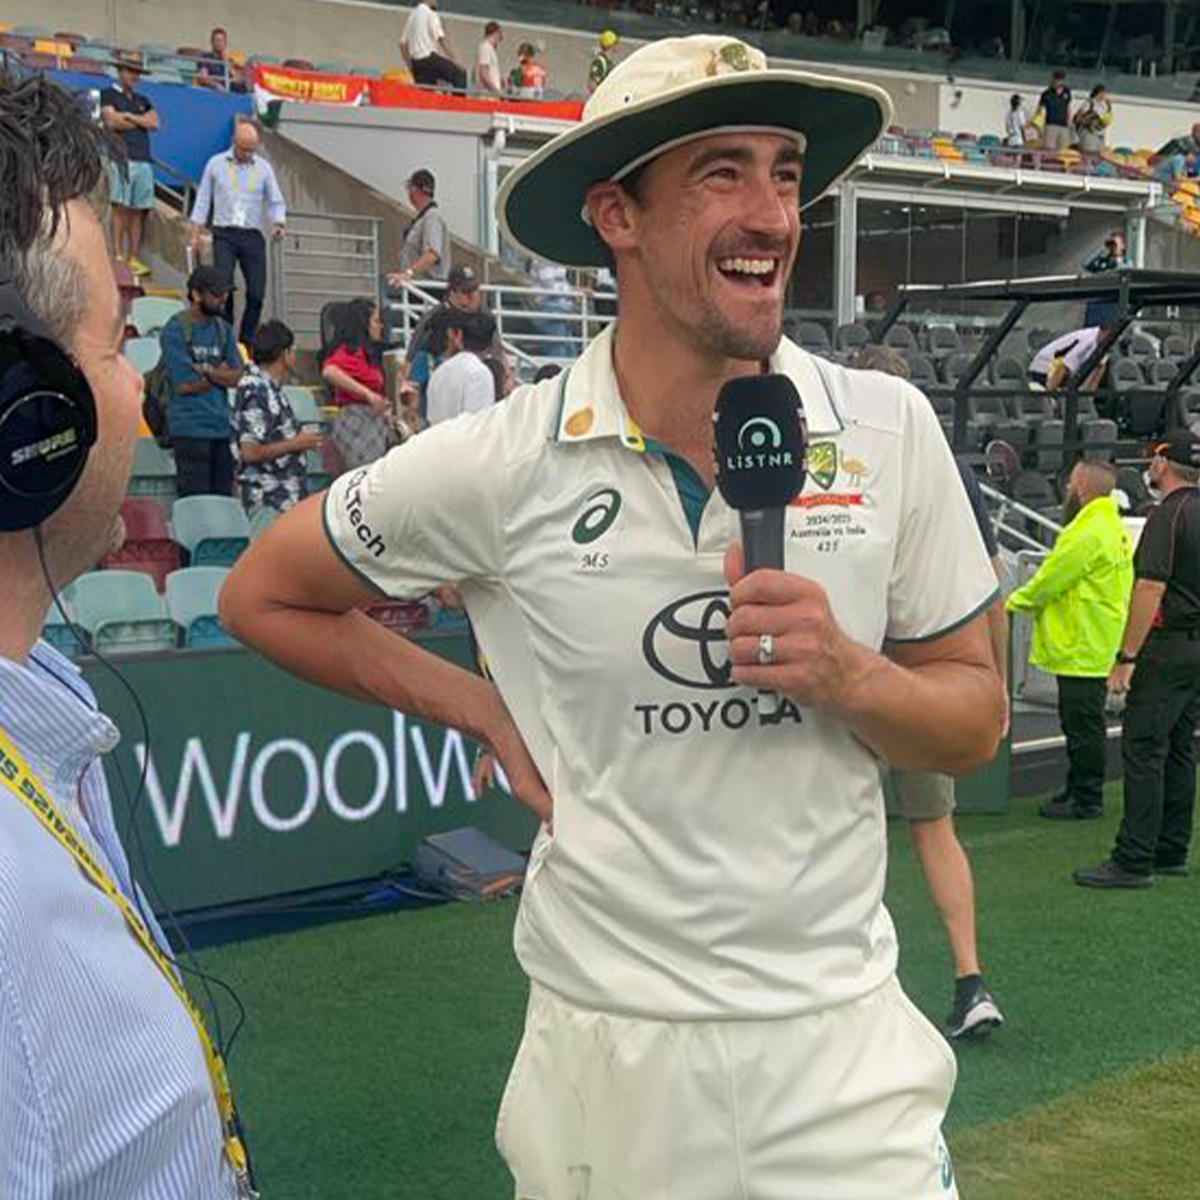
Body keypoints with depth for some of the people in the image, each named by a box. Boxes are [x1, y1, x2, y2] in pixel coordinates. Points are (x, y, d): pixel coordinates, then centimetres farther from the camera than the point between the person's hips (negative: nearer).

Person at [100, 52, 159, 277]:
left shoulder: (142, 100, 25)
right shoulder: (109, 94, 9)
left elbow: (154, 123, 10)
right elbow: (111, 121, -5)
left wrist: (129, 116, 1)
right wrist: (142, 121, 6)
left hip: (143, 160, 5)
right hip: (121, 157, -5)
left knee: (138, 211, 0)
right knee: (120, 207, -11)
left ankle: (134, 258, 0)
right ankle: (118, 256, -13)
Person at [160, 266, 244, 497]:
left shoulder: (223, 329, 14)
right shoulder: (175, 330, -6)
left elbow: (236, 378, 5)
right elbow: (185, 384, -12)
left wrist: (206, 369, -11)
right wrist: (220, 372, 2)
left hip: (223, 426, 6)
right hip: (191, 428, -6)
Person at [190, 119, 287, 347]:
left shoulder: (264, 168, 9)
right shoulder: (216, 164, 6)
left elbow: (276, 202, 11)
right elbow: (202, 201, 10)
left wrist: (278, 223, -10)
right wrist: (195, 234, 4)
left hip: (253, 236, 2)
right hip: (225, 234, -2)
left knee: (257, 292, -4)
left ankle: (246, 342, 8)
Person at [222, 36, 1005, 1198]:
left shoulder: (890, 429, -6)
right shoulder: (501, 462, -11)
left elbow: (974, 720, 1)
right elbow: (263, 596, 5)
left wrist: (846, 675, -19)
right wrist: (491, 713, -1)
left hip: (845, 1037, 1)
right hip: (612, 1048, -1)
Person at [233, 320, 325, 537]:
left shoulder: (272, 389, 13)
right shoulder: (255, 392, -17)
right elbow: (250, 452, -23)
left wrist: (302, 440, 12)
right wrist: (296, 444, -14)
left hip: (286, 495, 10)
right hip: (268, 497, -10)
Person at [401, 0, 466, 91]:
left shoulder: (412, 15, 19)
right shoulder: (431, 14, -5)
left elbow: (403, 43, 19)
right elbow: (440, 38, -15)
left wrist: (410, 66, 23)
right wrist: (452, 58, -16)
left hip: (416, 61, 8)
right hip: (430, 58, -8)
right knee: (459, 75, -3)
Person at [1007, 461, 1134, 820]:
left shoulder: (1086, 533, -19)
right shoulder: (1114, 528, 15)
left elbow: (1050, 580, -14)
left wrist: (1013, 602, 0)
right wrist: (1026, 599, 15)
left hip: (1082, 650, -10)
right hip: (1099, 646, 10)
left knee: (1083, 725, -4)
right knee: (1081, 724, 17)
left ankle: (1086, 800, 2)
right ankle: (1079, 791, 25)